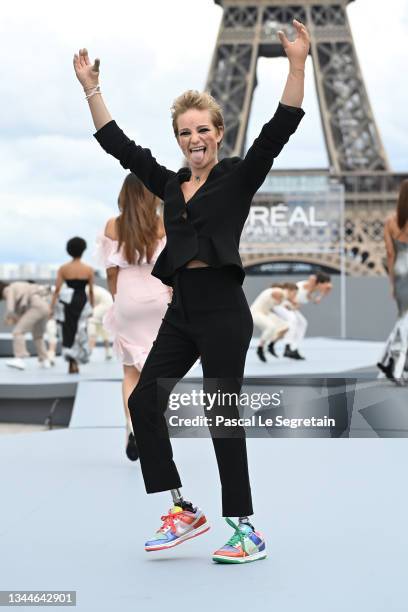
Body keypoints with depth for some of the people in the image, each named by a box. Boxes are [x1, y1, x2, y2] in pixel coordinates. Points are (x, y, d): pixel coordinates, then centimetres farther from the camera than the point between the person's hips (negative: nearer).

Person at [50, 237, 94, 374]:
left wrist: (51, 307, -5)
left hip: (67, 303, 1)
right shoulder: (88, 269, -3)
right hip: (82, 303, 0)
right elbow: (91, 291, 1)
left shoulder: (63, 269, -2)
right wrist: (91, 307, 12)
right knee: (80, 332, 13)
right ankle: (75, 362, 5)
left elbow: (57, 289, -7)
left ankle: (72, 362, 2)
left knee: (68, 332, 10)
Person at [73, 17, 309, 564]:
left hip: (223, 309, -6)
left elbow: (279, 130, -14)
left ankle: (247, 532, 6)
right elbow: (118, 144, 19)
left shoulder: (239, 177, -1)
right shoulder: (170, 184, 13)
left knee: (223, 415, -4)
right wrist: (90, 87, 17)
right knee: (144, 401, 3)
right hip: (181, 309, 7)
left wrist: (297, 64, -23)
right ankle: (184, 512, 14)